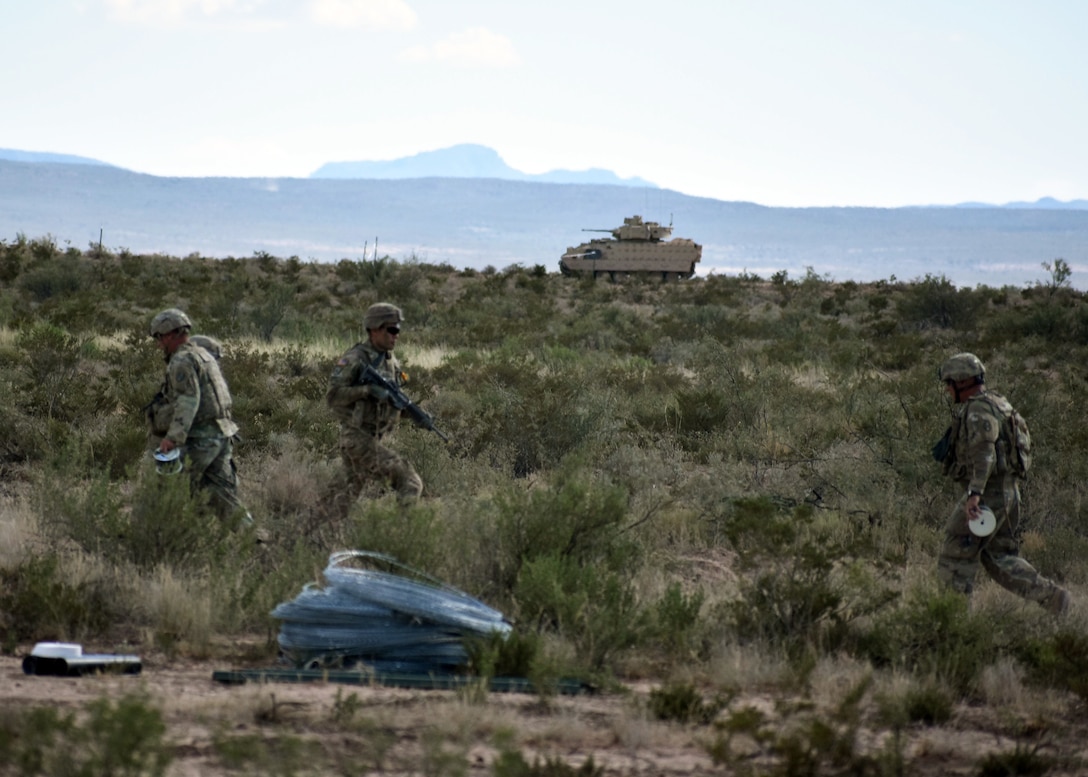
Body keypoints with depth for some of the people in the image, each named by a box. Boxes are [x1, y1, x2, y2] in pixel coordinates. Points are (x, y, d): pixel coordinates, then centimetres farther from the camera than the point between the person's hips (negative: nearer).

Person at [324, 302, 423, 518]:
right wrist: (368, 390, -26)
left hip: (373, 438, 8)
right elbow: (333, 396, -17)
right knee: (405, 476, -17)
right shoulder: (355, 359, -13)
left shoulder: (391, 362, 12)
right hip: (357, 437, -8)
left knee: (345, 494, 12)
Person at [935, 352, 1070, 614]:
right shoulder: (998, 405, 18)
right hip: (1008, 492, 10)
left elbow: (984, 453, -27)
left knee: (955, 559, -3)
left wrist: (974, 492, -36)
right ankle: (1051, 595, 5)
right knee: (999, 559, 13)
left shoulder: (978, 410, -14)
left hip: (987, 494, -10)